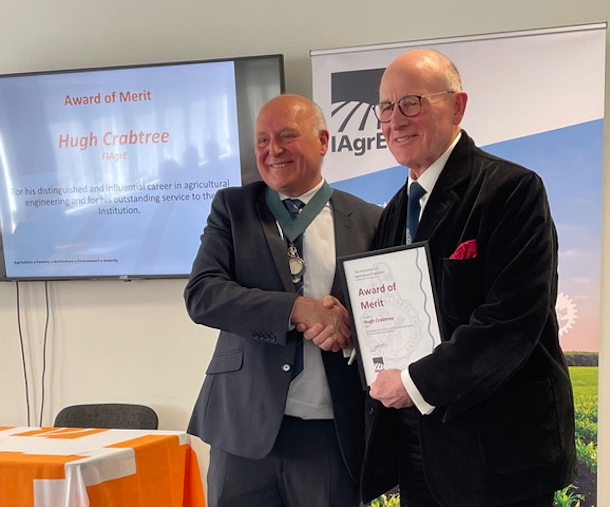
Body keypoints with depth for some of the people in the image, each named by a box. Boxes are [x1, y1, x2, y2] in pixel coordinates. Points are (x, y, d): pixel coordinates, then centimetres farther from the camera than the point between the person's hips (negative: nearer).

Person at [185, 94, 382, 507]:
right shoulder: (232, 207, 4)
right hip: (245, 427, 0)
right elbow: (201, 293, -8)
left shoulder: (369, 221, 3)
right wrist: (297, 309, -20)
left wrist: (354, 327, -17)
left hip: (334, 433, 0)